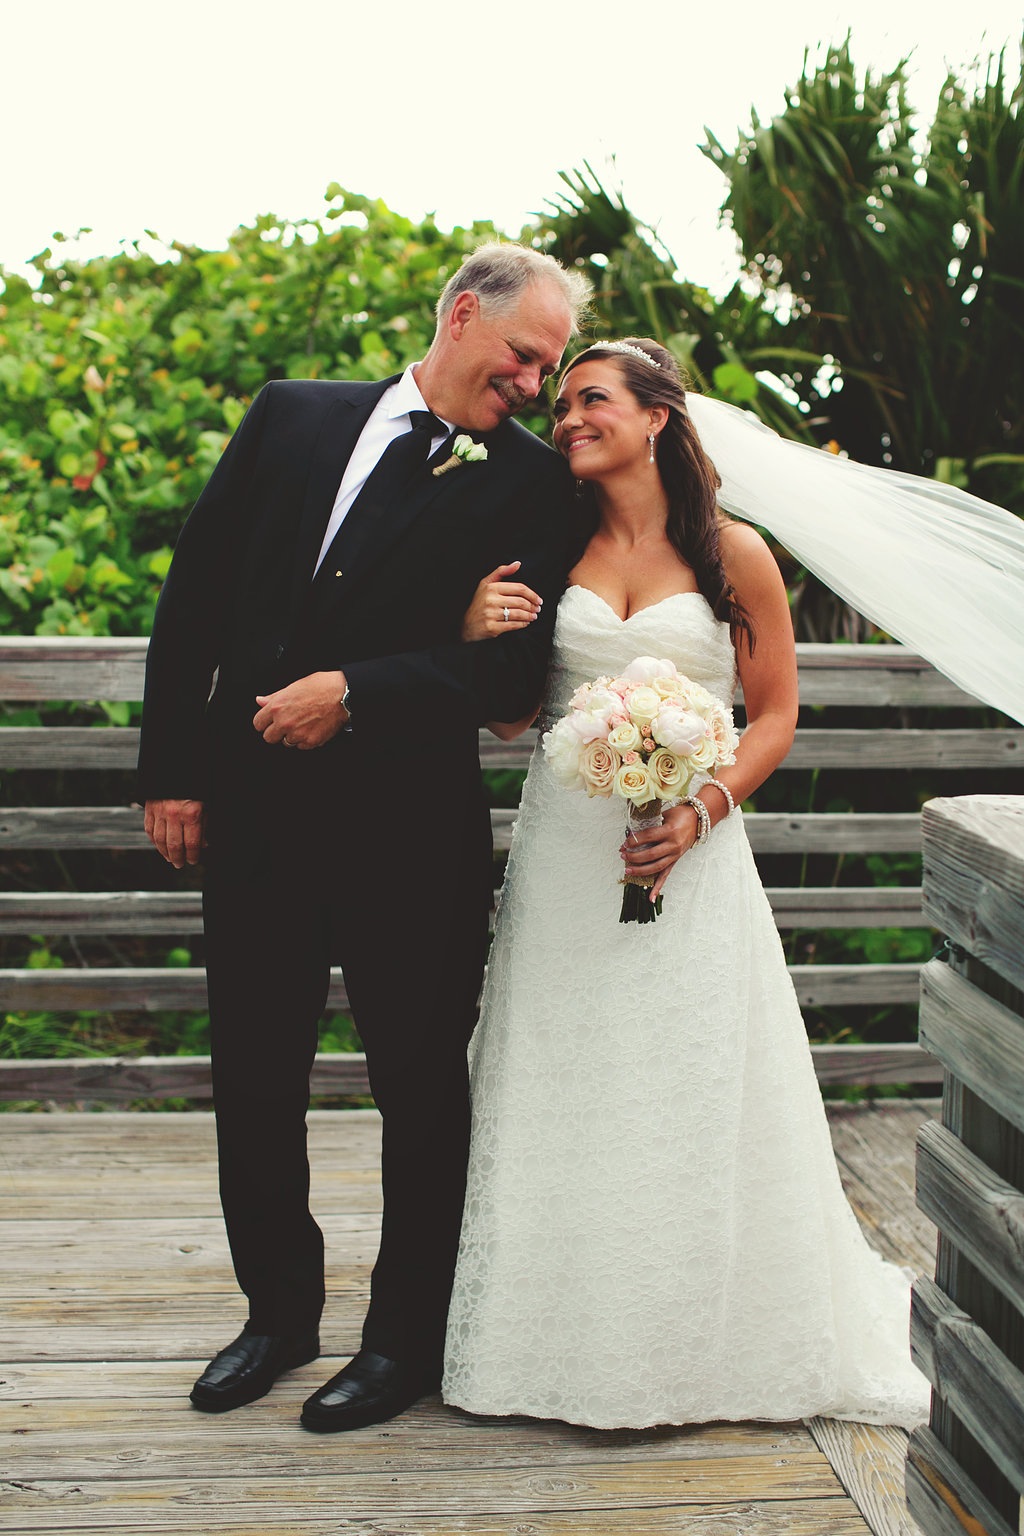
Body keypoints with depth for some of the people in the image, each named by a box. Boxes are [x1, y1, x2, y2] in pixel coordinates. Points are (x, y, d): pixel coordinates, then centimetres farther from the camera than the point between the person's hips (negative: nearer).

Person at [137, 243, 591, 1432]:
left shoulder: (527, 481, -1)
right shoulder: (292, 417, 7)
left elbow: (517, 664, -10)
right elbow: (194, 593, 7)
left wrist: (356, 691, -18)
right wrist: (173, 769, 2)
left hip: (410, 832, -3)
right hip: (252, 813, 3)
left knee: (420, 1088, 8)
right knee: (253, 1081, 13)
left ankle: (407, 1335, 26)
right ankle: (280, 1310, 33)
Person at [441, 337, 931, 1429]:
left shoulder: (733, 554, 0)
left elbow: (774, 714, 3)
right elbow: (512, 717, 11)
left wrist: (701, 811, -12)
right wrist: (479, 637, -9)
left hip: (688, 856, -2)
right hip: (563, 852, 2)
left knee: (687, 1102, 1)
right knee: (563, 1096, 5)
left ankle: (687, 1347, 18)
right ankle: (565, 1334, 19)